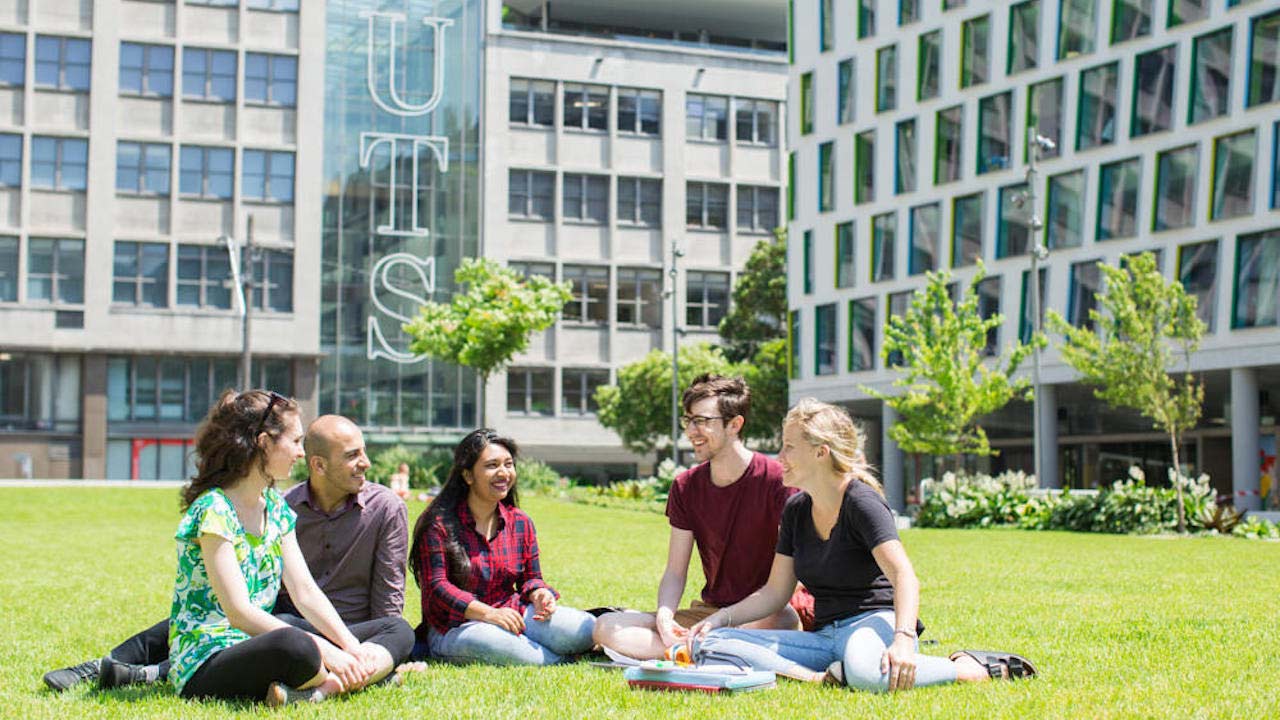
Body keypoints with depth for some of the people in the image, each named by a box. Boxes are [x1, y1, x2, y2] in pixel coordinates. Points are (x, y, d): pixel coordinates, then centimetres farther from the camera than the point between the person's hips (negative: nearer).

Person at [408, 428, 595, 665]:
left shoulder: (520, 522, 11)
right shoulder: (439, 523, -7)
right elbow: (436, 586, -14)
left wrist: (538, 594, -10)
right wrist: (486, 612, -27)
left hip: (513, 615, 4)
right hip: (454, 626, -4)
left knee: (585, 629, -20)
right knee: (487, 640, -41)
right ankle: (554, 661, -19)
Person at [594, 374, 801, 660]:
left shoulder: (776, 479, -10)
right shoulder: (686, 487, 6)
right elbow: (675, 571, 6)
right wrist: (664, 615, -17)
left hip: (763, 615, -5)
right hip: (708, 610, 5)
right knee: (607, 627, -15)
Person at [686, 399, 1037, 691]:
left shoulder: (862, 501, -10)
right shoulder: (796, 511, 12)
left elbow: (904, 576, -23)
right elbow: (774, 593, 15)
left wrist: (903, 639, -40)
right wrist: (717, 619, 0)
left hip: (872, 621, -7)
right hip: (824, 636, 7)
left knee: (866, 671, -46)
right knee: (708, 643, -12)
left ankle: (975, 668, -18)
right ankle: (822, 678, -27)